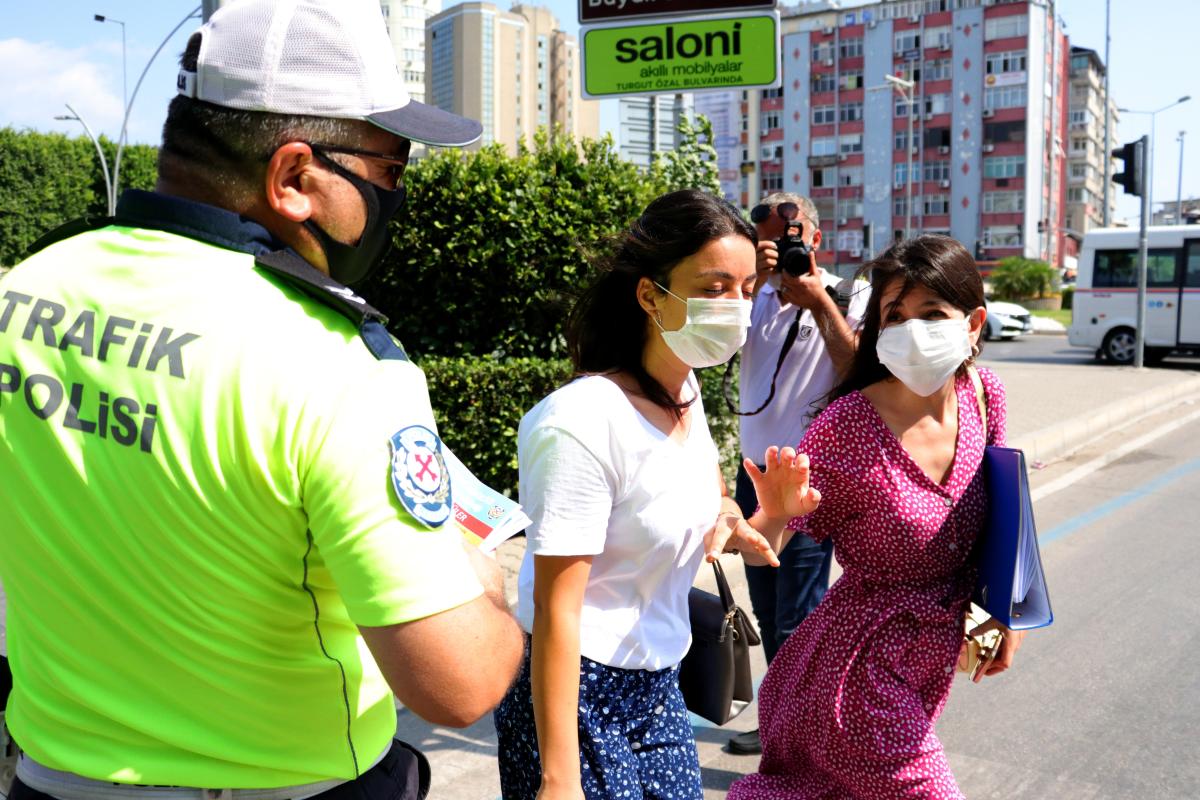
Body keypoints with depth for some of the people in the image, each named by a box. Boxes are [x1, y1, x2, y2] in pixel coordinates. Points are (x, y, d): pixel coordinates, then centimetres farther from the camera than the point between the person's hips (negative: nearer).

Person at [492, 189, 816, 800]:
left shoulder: (686, 389, -1)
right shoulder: (583, 423, -25)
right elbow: (556, 610, -24)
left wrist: (725, 513, -1)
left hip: (658, 685, 7)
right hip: (576, 697, -7)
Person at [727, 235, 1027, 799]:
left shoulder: (982, 394, -6)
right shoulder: (849, 424, -24)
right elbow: (765, 545, -25)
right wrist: (772, 512, -47)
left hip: (937, 651, 6)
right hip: (867, 660, -6)